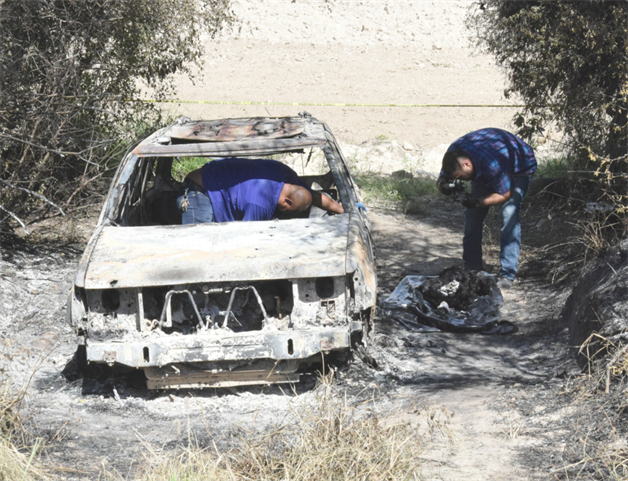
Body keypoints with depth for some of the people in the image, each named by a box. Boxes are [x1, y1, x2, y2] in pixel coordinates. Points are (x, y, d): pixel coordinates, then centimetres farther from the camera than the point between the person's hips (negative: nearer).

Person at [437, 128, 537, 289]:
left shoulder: (492, 163, -44)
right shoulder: (453, 153, -26)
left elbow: (505, 194, -29)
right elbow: (443, 176, -9)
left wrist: (478, 202, -41)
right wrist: (442, 184, -34)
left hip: (520, 166, -7)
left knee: (509, 214, -23)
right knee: (472, 215, -4)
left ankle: (507, 275, -20)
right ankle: (472, 269, 7)